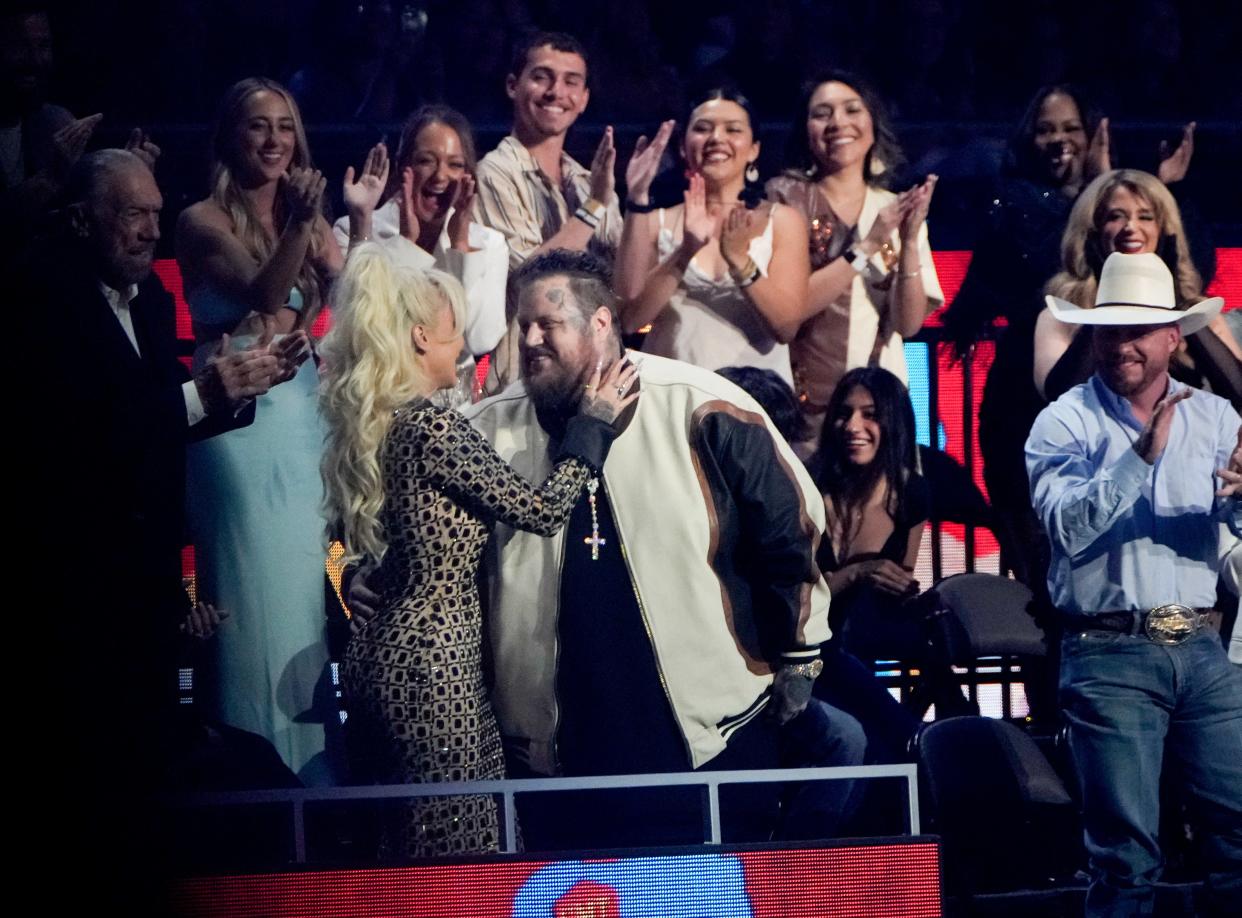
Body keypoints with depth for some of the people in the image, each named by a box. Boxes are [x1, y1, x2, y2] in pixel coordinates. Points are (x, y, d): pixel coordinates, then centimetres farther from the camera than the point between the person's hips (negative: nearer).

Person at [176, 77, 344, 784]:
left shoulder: (307, 218, 13)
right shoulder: (205, 221, -3)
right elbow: (264, 292, -18)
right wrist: (299, 225, -31)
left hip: (304, 408, 5)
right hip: (241, 418, -5)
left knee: (310, 575, 7)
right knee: (258, 580, -5)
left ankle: (316, 750, 16)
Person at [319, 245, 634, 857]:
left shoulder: (367, 427, 11)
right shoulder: (432, 428, -15)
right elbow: (543, 508, -14)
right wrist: (593, 422, 1)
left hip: (380, 652, 10)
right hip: (433, 664, -9)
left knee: (405, 854, 13)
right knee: (462, 860, -6)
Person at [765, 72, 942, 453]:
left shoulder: (898, 209, 8)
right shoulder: (786, 197, -2)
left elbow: (909, 323, 0)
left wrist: (910, 242, -13)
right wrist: (866, 246, -18)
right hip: (800, 405, -3)